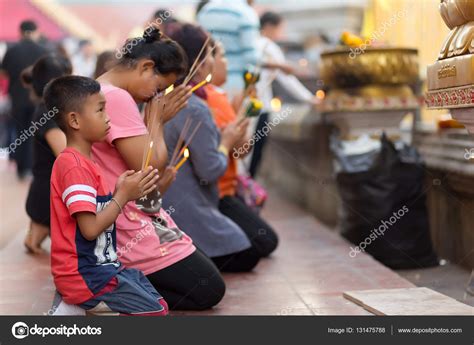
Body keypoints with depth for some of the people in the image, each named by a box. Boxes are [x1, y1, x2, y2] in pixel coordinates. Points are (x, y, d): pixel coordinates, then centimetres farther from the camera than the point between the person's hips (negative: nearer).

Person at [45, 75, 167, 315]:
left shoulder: (83, 162, 13)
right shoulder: (74, 165, -18)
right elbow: (90, 228, -24)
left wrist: (119, 193, -2)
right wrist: (123, 196, -14)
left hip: (100, 266, 10)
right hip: (84, 275, -10)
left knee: (158, 303, 11)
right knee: (156, 312, -10)